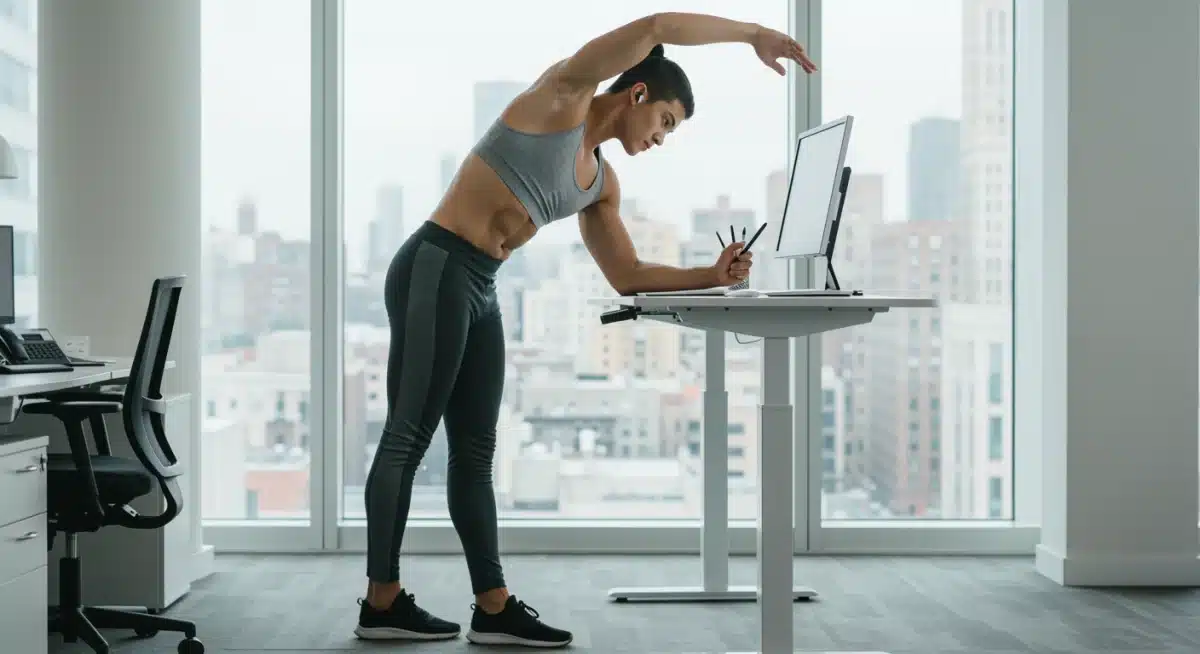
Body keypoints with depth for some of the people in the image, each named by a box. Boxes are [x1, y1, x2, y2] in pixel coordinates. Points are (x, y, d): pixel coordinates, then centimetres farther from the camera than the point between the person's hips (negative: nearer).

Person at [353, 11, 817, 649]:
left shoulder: (601, 183, 19)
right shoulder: (563, 95, -3)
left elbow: (627, 275, 18)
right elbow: (655, 29, -13)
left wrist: (712, 275, 6)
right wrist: (754, 34, -5)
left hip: (479, 290, 9)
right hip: (435, 268, -9)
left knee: (474, 451, 5)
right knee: (409, 436, -6)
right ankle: (382, 601, -1)